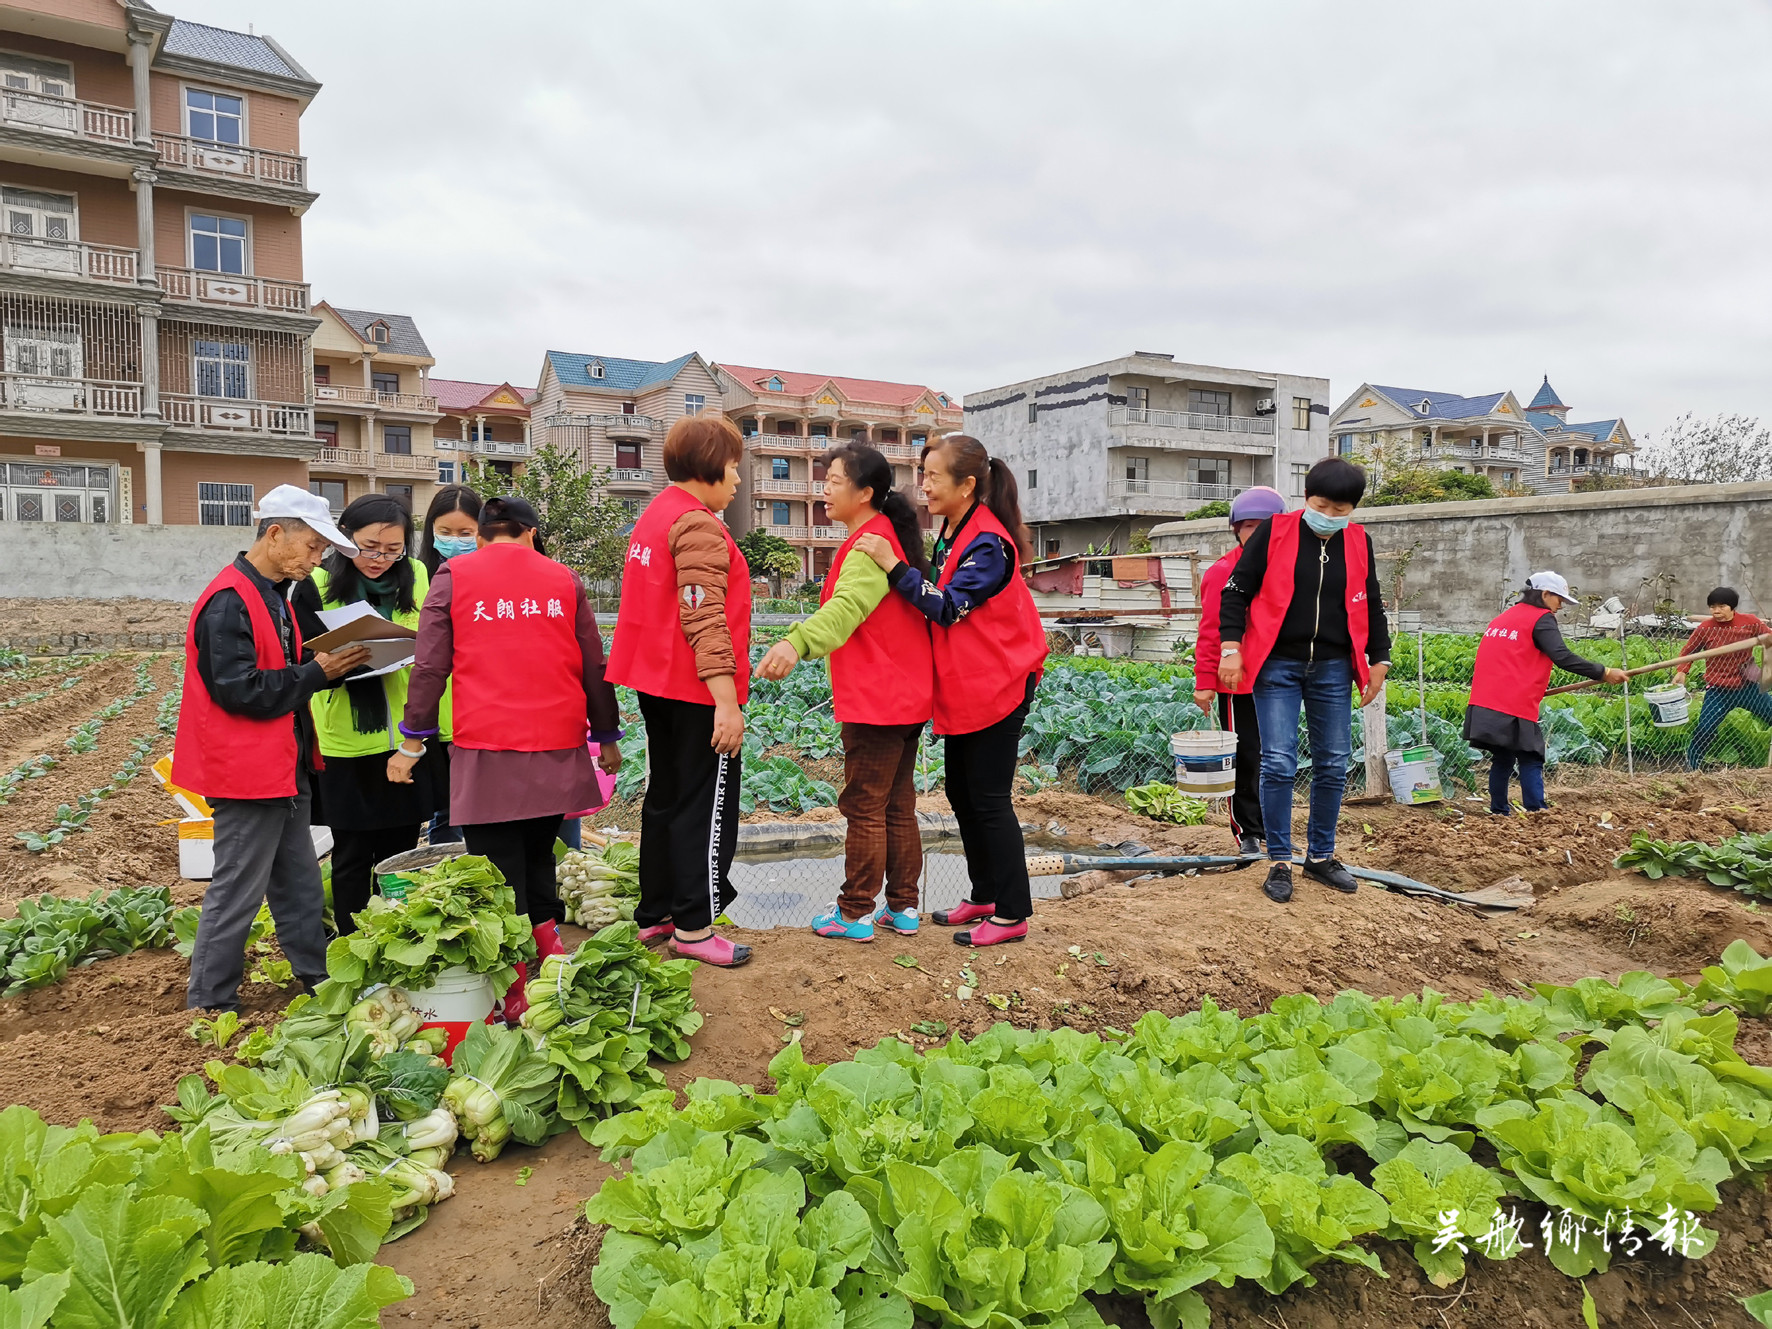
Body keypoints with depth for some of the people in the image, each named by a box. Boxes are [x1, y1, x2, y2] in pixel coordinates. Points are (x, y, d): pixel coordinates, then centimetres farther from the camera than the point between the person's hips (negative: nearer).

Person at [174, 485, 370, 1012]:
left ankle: (320, 980, 27)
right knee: (237, 892, 1)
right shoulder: (229, 602, -18)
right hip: (248, 770, -10)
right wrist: (316, 672, -19)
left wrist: (330, 666, 3)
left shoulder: (273, 595, 14)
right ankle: (209, 1005, 15)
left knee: (300, 885, 17)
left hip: (283, 768, 10)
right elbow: (238, 689, -24)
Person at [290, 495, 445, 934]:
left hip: (409, 738, 3)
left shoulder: (418, 576, 1)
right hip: (348, 745, -2)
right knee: (352, 856, 9)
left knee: (400, 852, 14)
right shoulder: (316, 585, -6)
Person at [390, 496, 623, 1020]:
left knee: (498, 865, 3)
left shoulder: (452, 575, 5)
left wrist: (412, 741, 7)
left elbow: (430, 665, 1)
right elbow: (594, 666, 11)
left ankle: (512, 990, 4)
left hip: (486, 748, -2)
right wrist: (607, 737, 20)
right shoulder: (563, 578, 9)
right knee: (538, 853, 21)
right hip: (558, 745, 2)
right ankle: (548, 942, 20)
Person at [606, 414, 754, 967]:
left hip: (657, 684, 10)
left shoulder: (655, 515, 14)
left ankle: (654, 913, 27)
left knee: (665, 798, 17)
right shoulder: (699, 525, -16)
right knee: (709, 806, 0)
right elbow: (704, 618, -24)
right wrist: (726, 699, -27)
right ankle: (694, 927, 6)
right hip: (698, 692, -10)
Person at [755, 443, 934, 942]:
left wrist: (797, 643, -52)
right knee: (898, 806, 15)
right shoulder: (891, 538, 15)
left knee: (864, 807, 0)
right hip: (907, 696, 10)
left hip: (875, 702, -10)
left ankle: (855, 914, 10)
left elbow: (847, 606, -37)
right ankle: (903, 907, 24)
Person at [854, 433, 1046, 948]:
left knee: (989, 798, -3)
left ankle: (1012, 914, 9)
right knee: (961, 791, 16)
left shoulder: (988, 543, -19)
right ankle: (983, 896, 29)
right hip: (963, 688, 10)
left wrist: (894, 565, -28)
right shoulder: (950, 533, 11)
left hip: (996, 687, -10)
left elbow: (949, 608, -25)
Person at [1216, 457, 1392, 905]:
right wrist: (1231, 647, -10)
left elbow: (1371, 605, 16)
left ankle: (1320, 855, 24)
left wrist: (1378, 660, 14)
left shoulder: (1358, 542, 7)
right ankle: (1279, 862, 5)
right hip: (1277, 666, -4)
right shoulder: (1275, 532, -5)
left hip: (1332, 669, 4)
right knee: (1278, 764, -7)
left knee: (1333, 766, 8)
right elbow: (1236, 590, -3)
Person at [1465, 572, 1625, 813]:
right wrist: (1603, 673, -14)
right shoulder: (1541, 619, -3)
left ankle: (1498, 812, 16)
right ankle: (1537, 812, -11)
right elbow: (1562, 657, -16)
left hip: (1484, 707, 8)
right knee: (1530, 762, -4)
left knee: (1502, 759, 15)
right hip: (1514, 710, -7)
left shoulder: (1502, 618, 21)